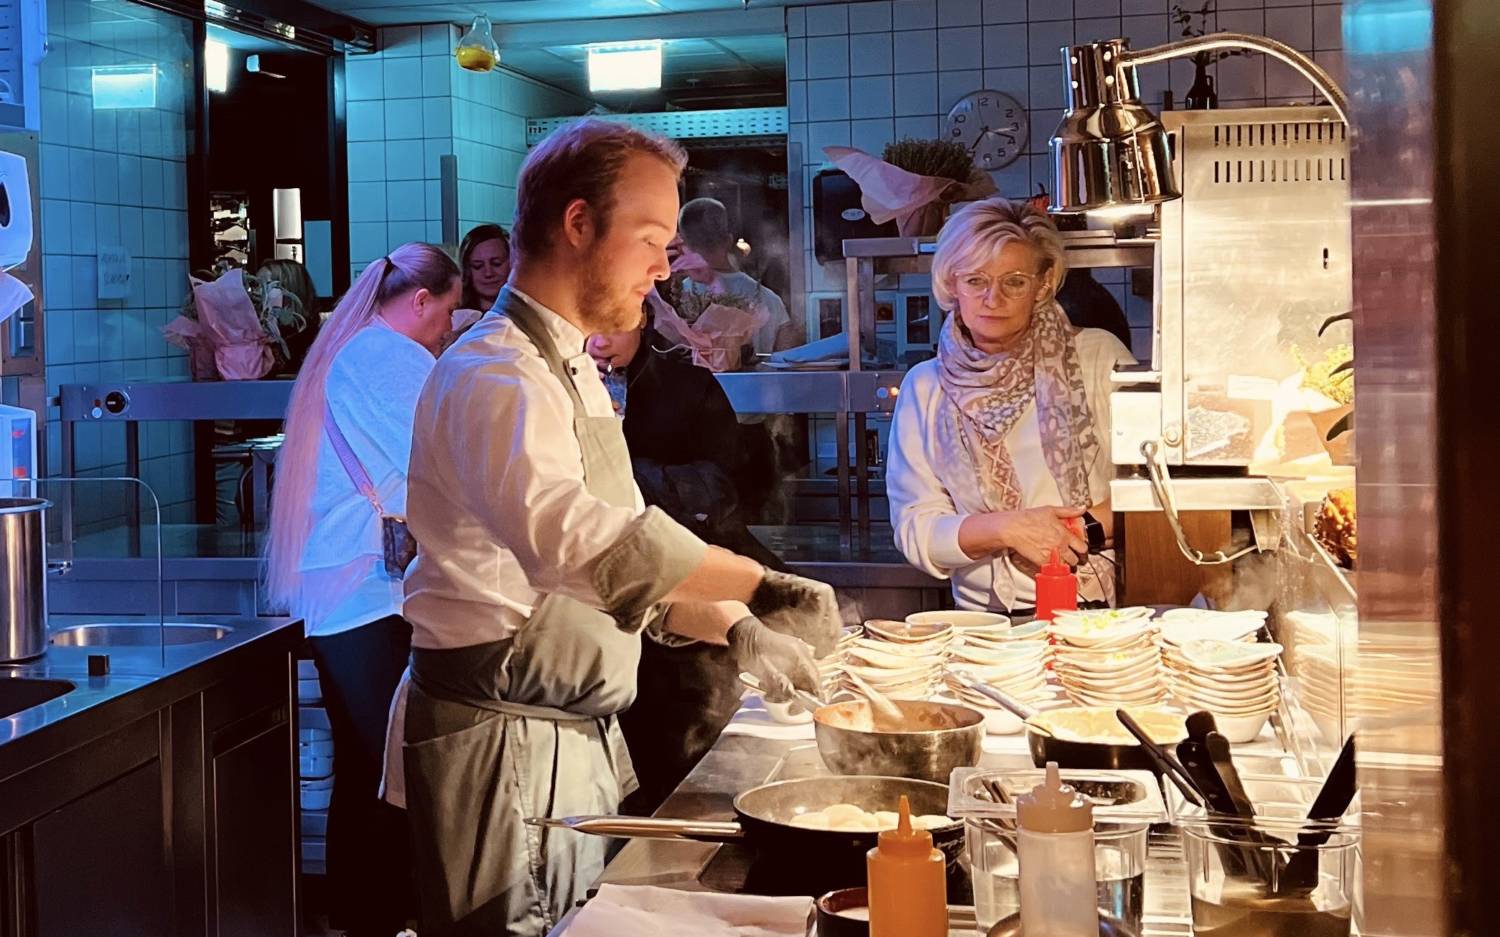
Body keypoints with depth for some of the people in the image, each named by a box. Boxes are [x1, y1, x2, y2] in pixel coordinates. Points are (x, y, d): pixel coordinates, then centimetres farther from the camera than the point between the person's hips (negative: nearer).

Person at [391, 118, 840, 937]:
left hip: (577, 734, 10)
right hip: (503, 739, -9)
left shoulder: (571, 373, 15)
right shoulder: (495, 377, -19)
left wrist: (735, 631, 7)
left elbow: (626, 560, 20)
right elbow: (577, 539, -38)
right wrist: (761, 585, -39)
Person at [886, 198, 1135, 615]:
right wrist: (1006, 527, -10)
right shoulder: (925, 387, 11)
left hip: (1103, 611, -1)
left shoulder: (1099, 357, 5)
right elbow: (914, 529, 5)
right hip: (984, 621, 1)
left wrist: (1086, 525, -10)